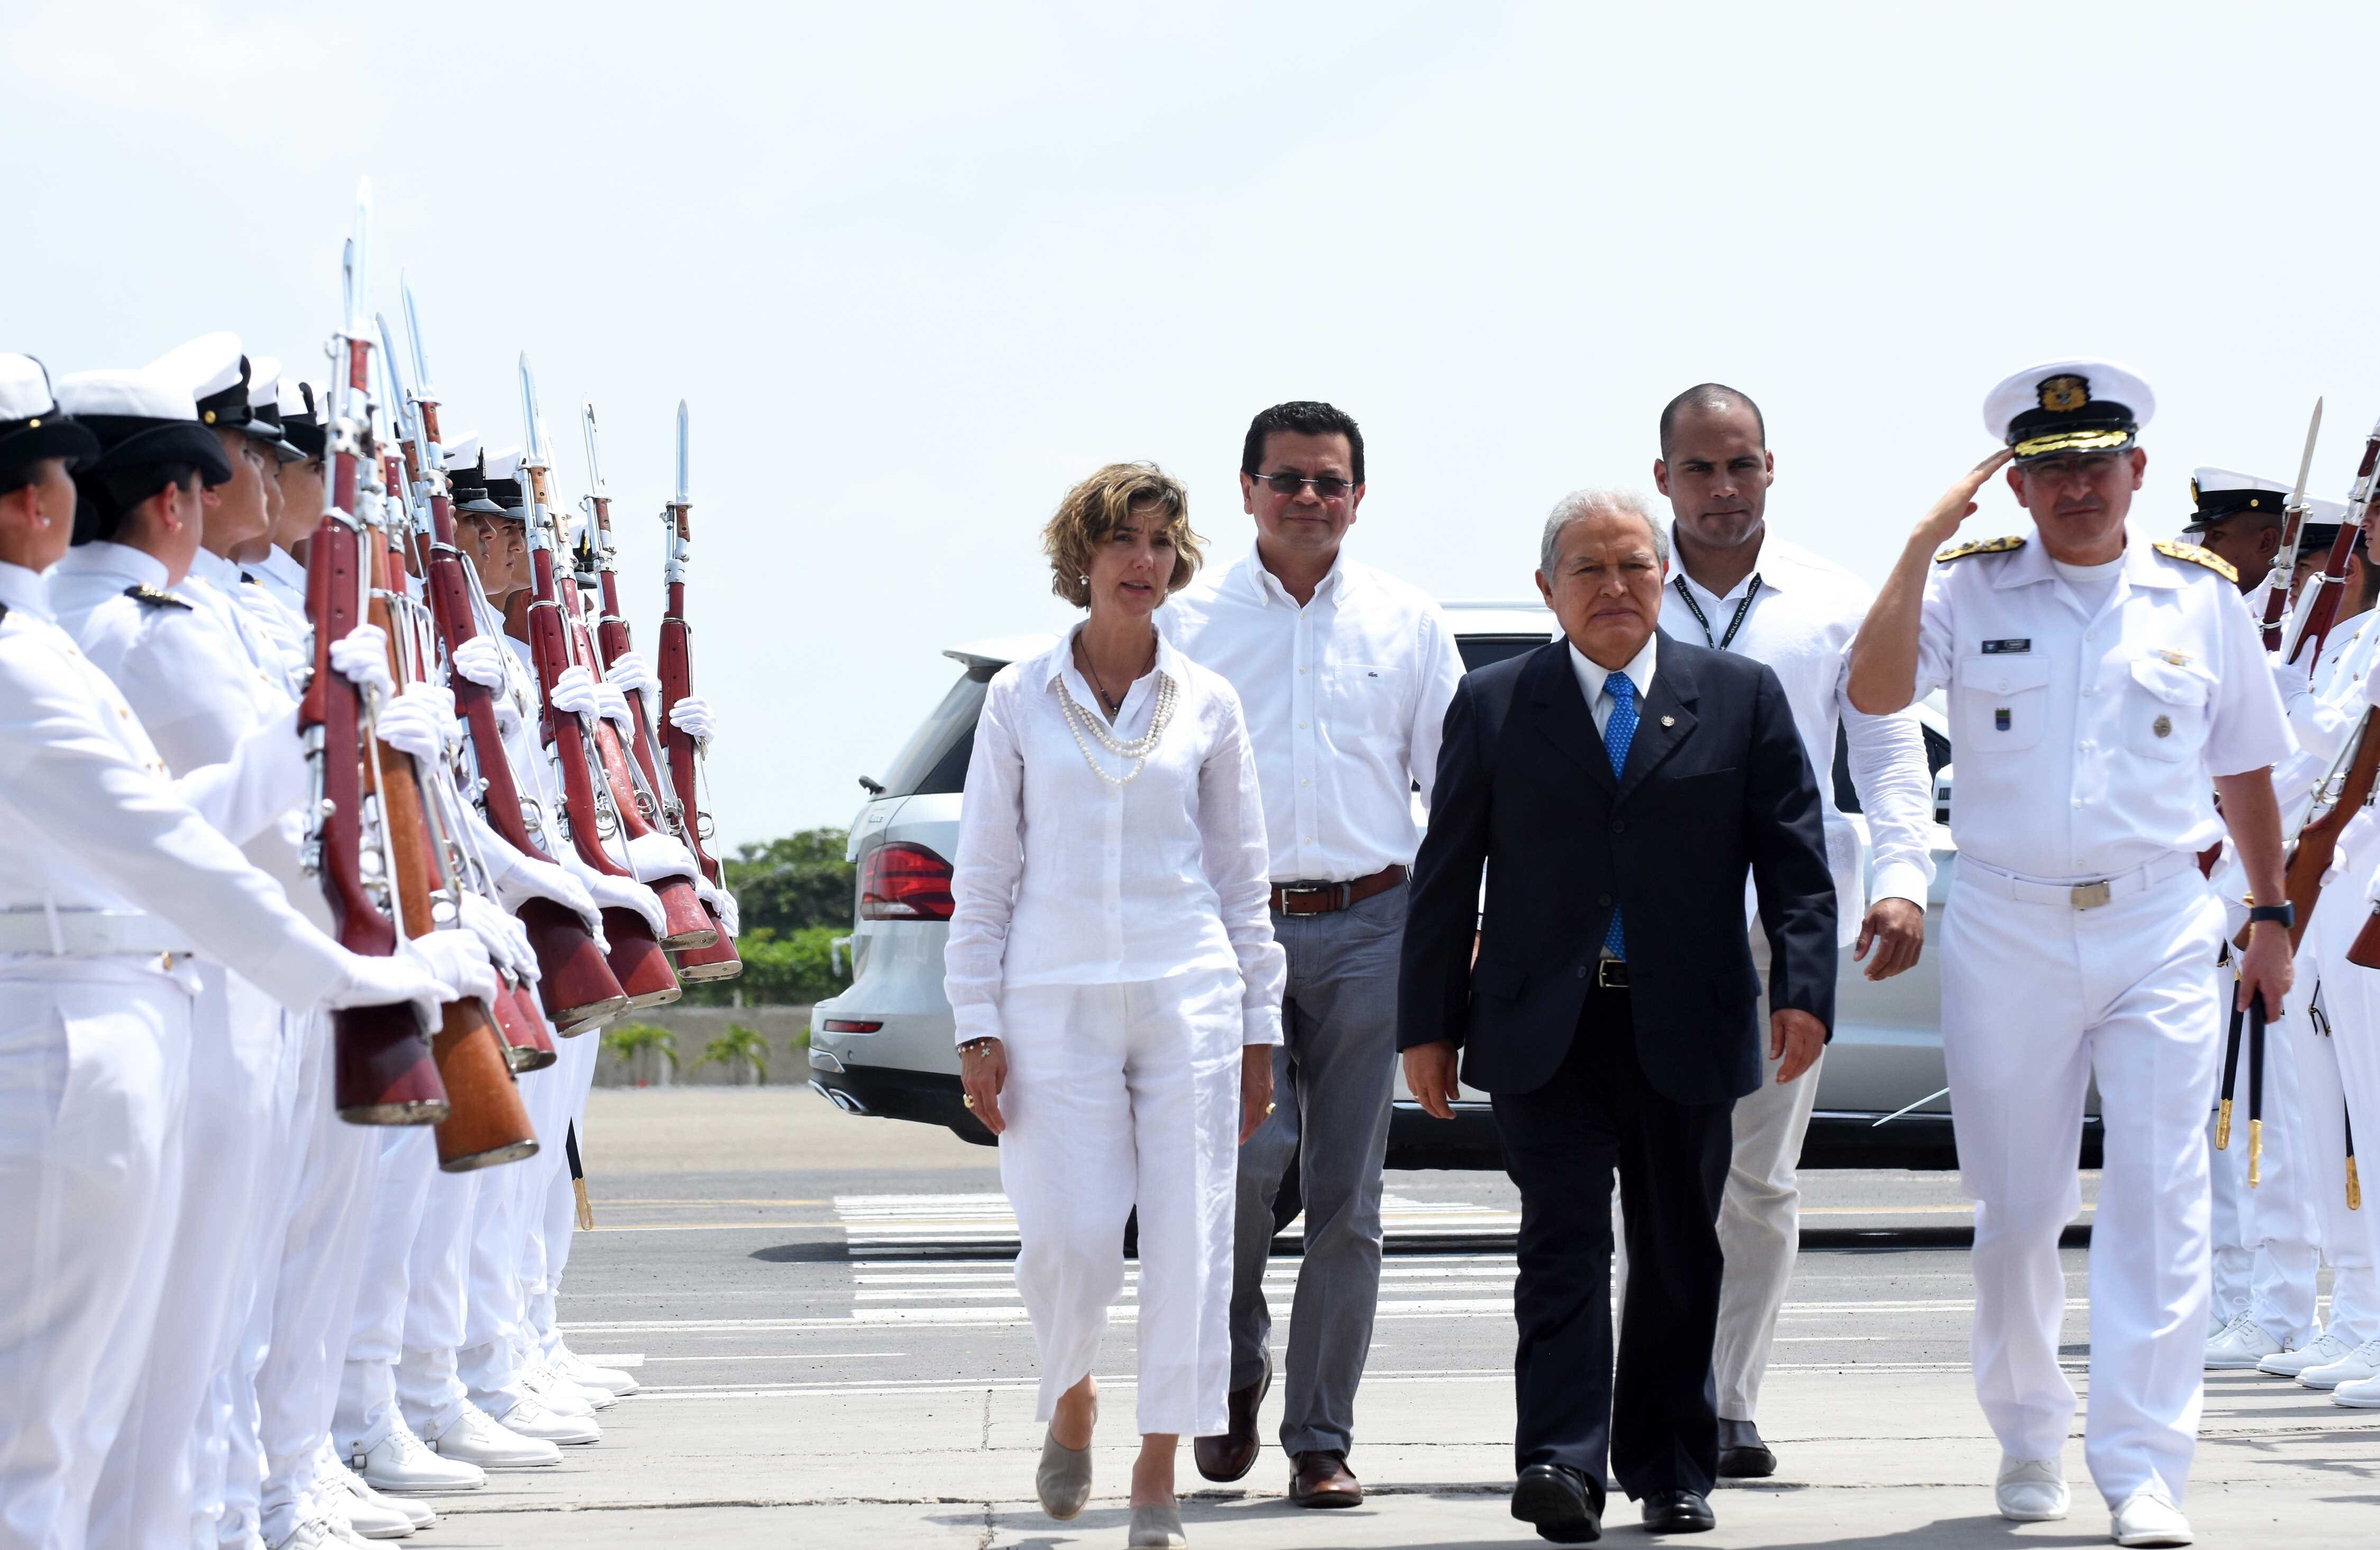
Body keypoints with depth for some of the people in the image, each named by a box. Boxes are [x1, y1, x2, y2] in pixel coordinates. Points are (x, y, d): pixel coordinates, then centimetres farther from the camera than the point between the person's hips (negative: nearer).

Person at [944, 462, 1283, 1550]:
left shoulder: (1206, 705, 7)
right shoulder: (1020, 699, 4)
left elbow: (1242, 877, 11)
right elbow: (983, 872, 5)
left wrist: (1257, 1030, 7)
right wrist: (978, 1026, -1)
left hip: (1188, 1001, 1)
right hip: (1055, 1003, -1)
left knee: (1188, 1242, -3)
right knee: (1069, 1240, -7)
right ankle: (1069, 1398, 24)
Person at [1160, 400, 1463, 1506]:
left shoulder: (1407, 624, 11)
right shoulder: (1190, 624, 7)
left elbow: (1454, 781, 13)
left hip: (1370, 926, 1)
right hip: (1234, 924, -1)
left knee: (1347, 1198, 1)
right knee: (1252, 1154, -18)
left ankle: (1321, 1441, 9)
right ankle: (1236, 1366, 9)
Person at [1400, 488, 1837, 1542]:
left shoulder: (1742, 698, 6)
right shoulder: (1493, 707, 6)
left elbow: (1795, 861, 3)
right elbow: (1445, 878, 7)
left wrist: (1803, 991, -9)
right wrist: (1426, 1024, 4)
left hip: (1687, 1027, 1)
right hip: (1545, 1028, -1)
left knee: (1681, 1255, 8)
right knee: (1564, 1242, -11)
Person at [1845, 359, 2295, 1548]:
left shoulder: (2201, 596, 7)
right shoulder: (1967, 589, 2)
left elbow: (2243, 768, 15)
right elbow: (1875, 689, -15)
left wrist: (2271, 913, 14)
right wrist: (1925, 542, -15)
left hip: (2163, 931, 0)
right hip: (2007, 934, 0)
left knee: (2159, 1201, -9)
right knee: (2016, 1208, 8)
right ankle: (2027, 1438, 27)